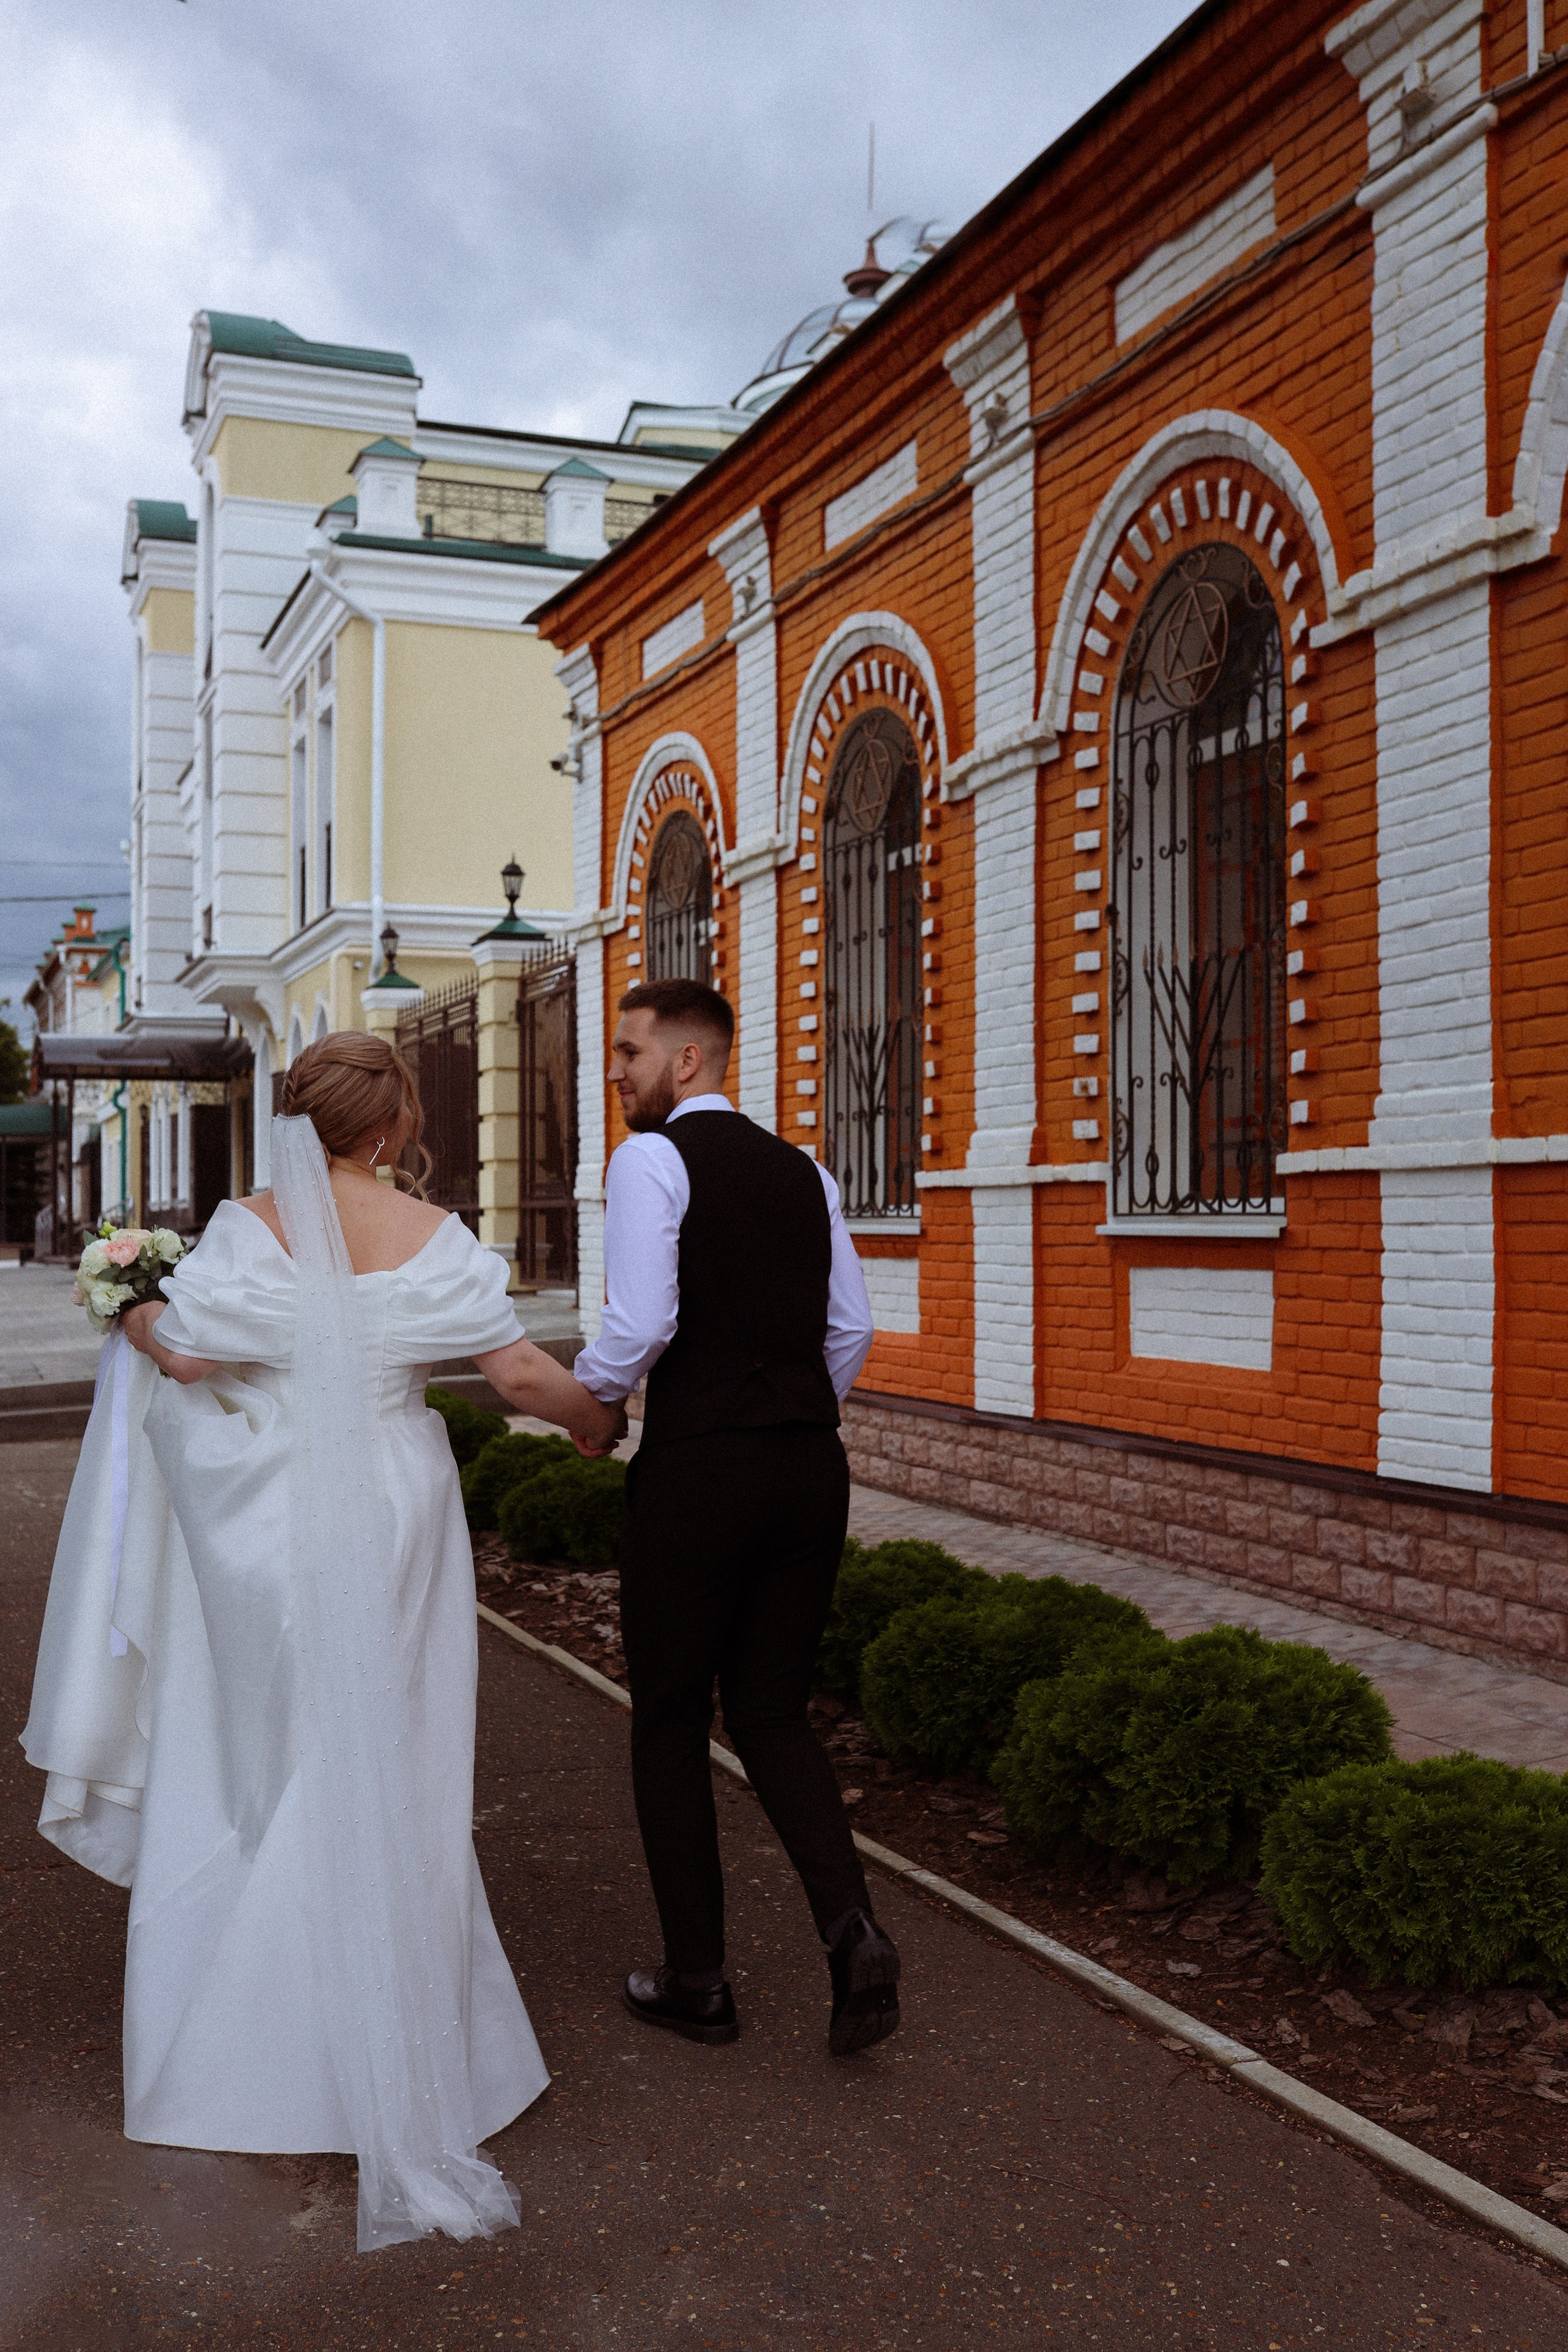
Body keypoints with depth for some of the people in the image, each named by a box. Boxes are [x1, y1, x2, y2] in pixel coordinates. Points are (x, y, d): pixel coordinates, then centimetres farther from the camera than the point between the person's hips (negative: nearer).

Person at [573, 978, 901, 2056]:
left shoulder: (652, 1160, -7)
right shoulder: (804, 1171, 13)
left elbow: (641, 1326, -16)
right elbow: (852, 1329, 12)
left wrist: (585, 1391, 3)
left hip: (698, 1470, -6)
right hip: (811, 1468, 6)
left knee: (671, 1724, 11)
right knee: (773, 1715, 17)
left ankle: (697, 1980, 21)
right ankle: (853, 1927, -2)